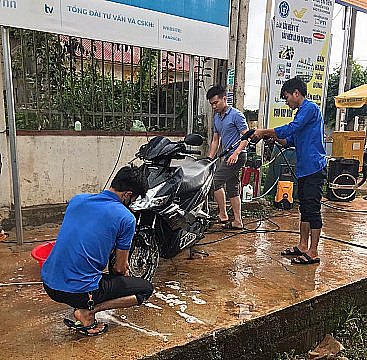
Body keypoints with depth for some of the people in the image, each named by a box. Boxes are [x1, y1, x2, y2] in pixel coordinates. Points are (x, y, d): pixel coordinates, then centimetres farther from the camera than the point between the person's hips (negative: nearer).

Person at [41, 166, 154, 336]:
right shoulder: (126, 218, -9)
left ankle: (81, 306, 16)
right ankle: (88, 311, -3)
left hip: (48, 284, 7)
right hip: (80, 291, -6)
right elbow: (120, 268, 0)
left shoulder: (77, 199, 8)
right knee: (146, 288, 9)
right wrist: (124, 272, 27)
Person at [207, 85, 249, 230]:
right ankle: (238, 221, 16)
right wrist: (209, 159, 13)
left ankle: (223, 215, -3)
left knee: (216, 180, -14)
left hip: (237, 155, -9)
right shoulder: (216, 118, 16)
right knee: (232, 189, 9)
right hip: (229, 156, 9)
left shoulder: (236, 115, -9)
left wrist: (236, 153, -24)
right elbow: (215, 140, 20)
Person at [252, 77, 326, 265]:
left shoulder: (310, 108, -9)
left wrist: (263, 131, -13)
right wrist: (271, 136, 8)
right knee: (305, 209, 13)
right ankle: (303, 246, 22)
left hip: (314, 168, -10)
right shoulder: (302, 111, 21)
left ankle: (313, 253, 1)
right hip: (304, 169, 10)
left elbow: (291, 129, -21)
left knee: (313, 210, -6)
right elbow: (291, 140, 22)